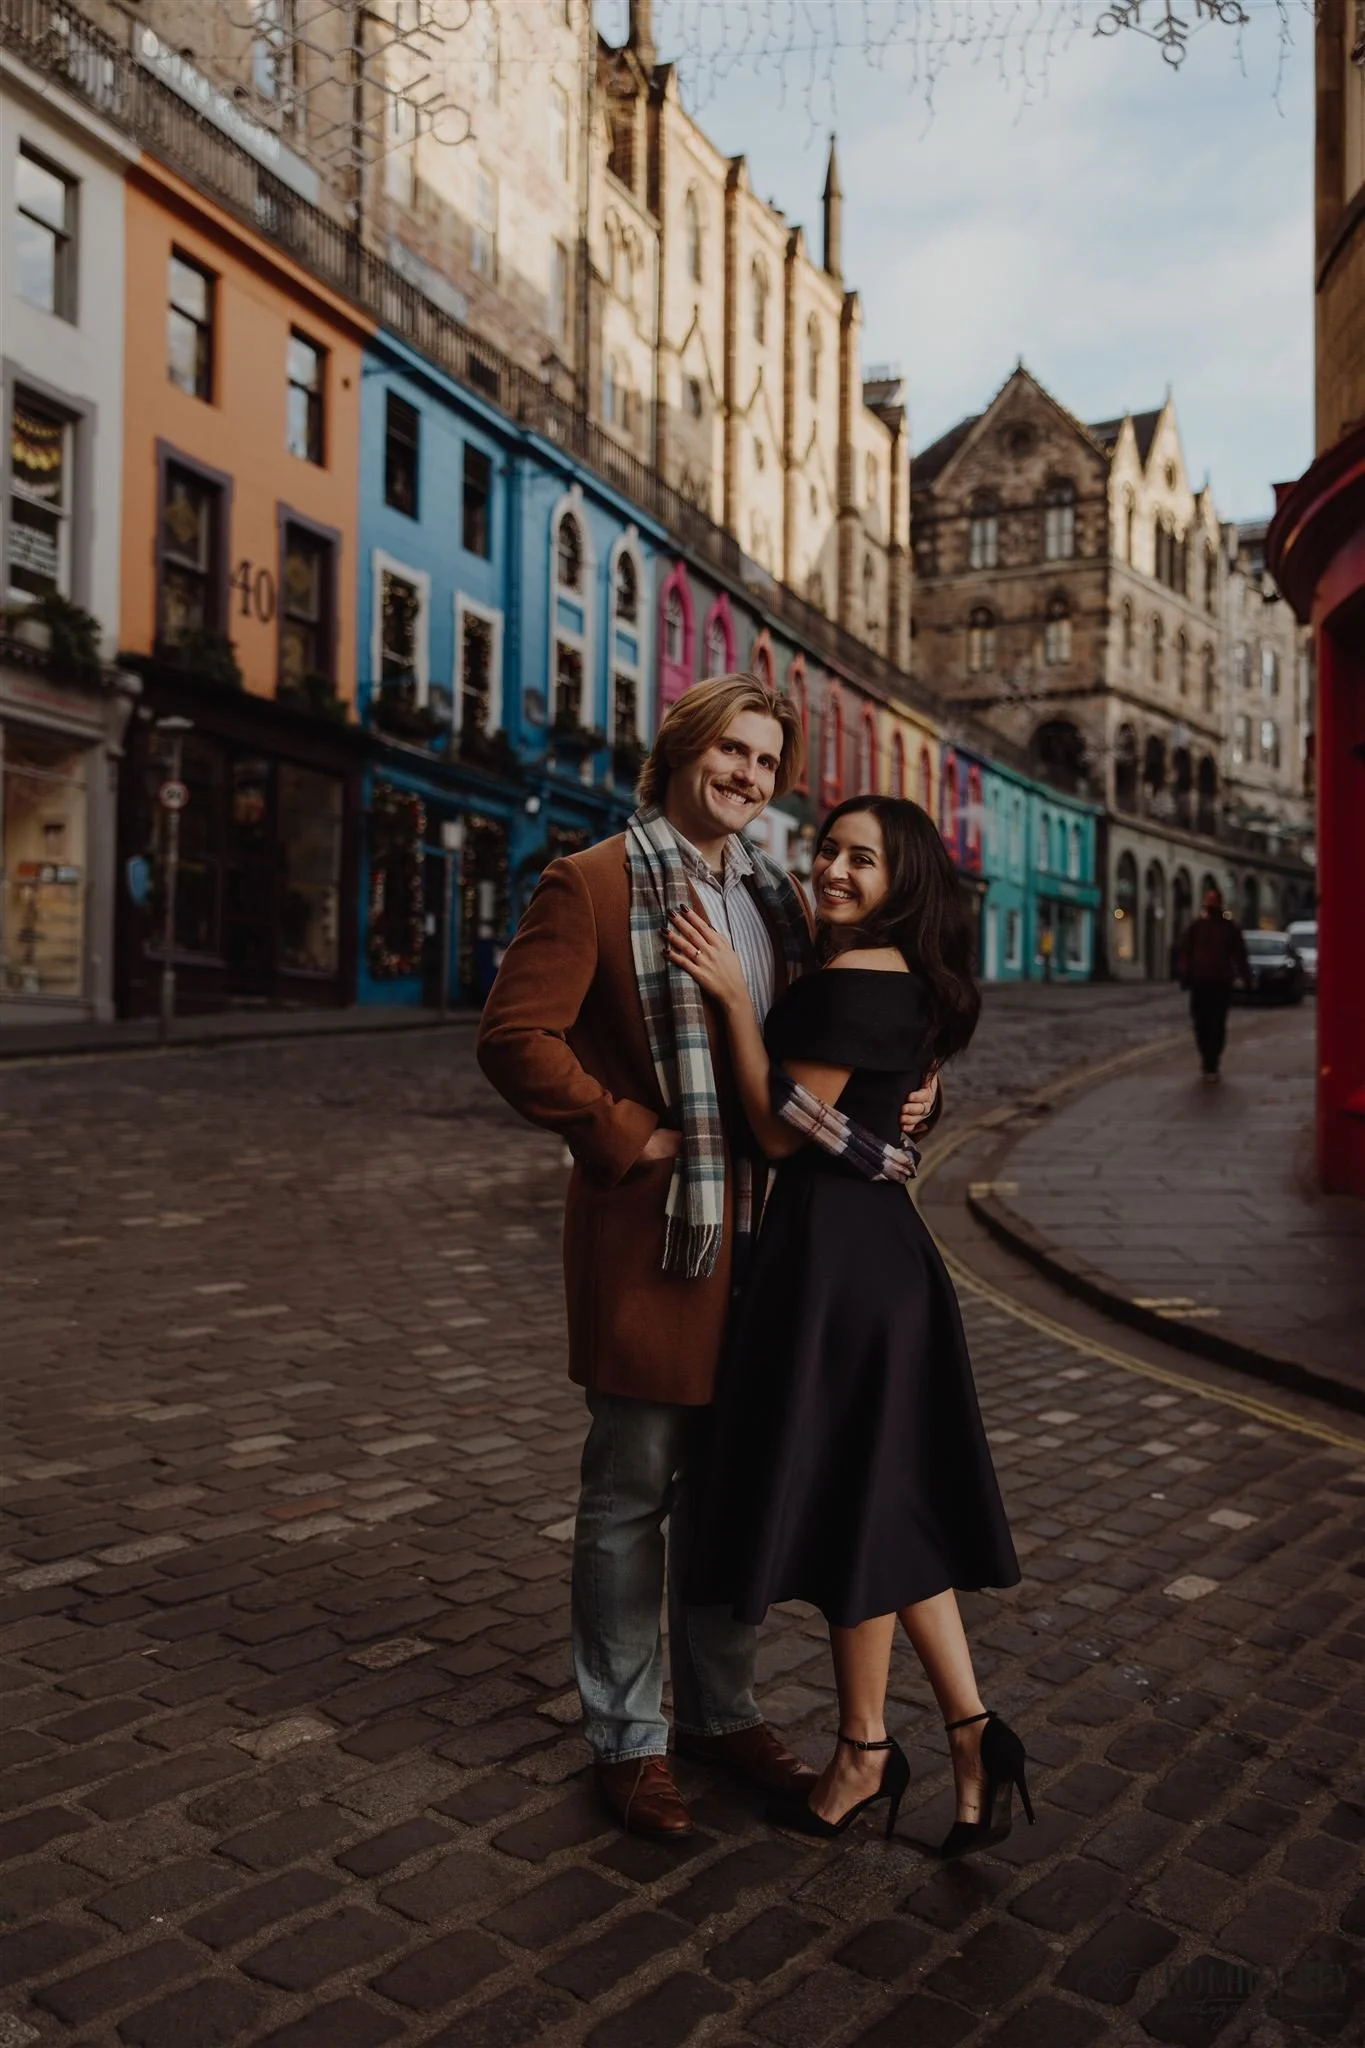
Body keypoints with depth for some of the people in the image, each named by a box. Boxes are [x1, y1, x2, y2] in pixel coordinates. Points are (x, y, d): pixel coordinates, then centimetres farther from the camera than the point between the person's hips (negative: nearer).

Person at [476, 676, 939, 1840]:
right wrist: (626, 1134, -16)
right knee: (632, 1497, 7)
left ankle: (722, 1710, 35)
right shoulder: (594, 884, -7)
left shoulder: (781, 900, 13)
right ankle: (627, 1741, 24)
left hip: (759, 1231, 6)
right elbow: (514, 1033, -14)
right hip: (646, 1231, -6)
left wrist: (909, 1089, 2)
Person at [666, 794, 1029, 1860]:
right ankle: (972, 1728, 19)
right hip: (877, 1243, 10)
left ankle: (864, 1753, 21)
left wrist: (734, 994, -16)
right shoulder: (903, 980, 13)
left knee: (849, 1497, 4)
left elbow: (784, 1127, -15)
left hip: (837, 1252, -10)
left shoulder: (854, 976, -16)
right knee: (890, 1497, 15)